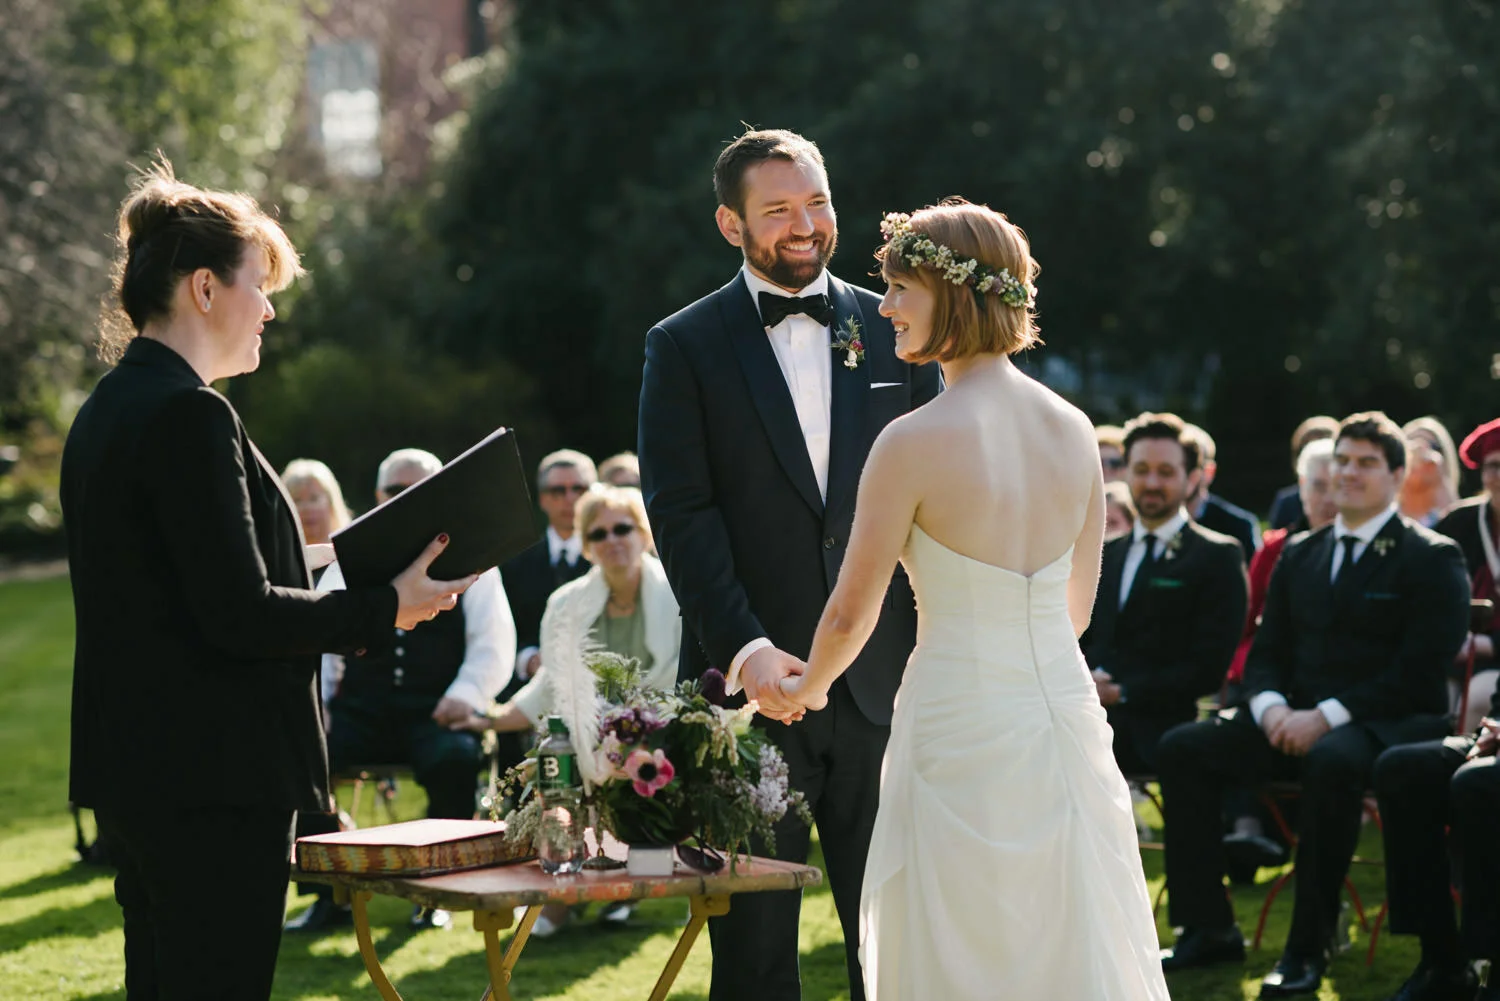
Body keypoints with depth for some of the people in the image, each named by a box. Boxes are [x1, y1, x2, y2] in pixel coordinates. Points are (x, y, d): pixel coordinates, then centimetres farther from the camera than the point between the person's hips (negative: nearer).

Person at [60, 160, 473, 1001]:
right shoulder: (189, 414, -16)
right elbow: (238, 614, -20)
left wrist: (344, 610, 18)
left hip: (136, 767, 10)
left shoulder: (109, 411, 15)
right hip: (211, 780, -10)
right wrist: (387, 609, -8)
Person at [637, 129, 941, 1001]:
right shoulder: (686, 347, 2)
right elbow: (682, 514, -6)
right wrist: (746, 650, -18)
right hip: (752, 686, -2)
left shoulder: (892, 332, 9)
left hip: (881, 688, 2)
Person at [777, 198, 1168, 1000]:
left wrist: (809, 686, 13)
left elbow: (851, 611, -7)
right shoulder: (1073, 430, 2)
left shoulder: (914, 442, -15)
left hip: (961, 734, -5)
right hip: (1066, 718, 5)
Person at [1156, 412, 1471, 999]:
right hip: (1295, 722, 6)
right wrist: (1272, 707, -7)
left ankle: (1309, 946, -30)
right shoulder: (1299, 554, 19)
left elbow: (1420, 671, -11)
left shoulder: (1432, 558, -1)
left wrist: (1326, 716, -19)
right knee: (1181, 748, -14)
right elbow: (1266, 651, 17)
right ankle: (1209, 930, -11)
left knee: (1332, 760, -40)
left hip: (1387, 724, -6)